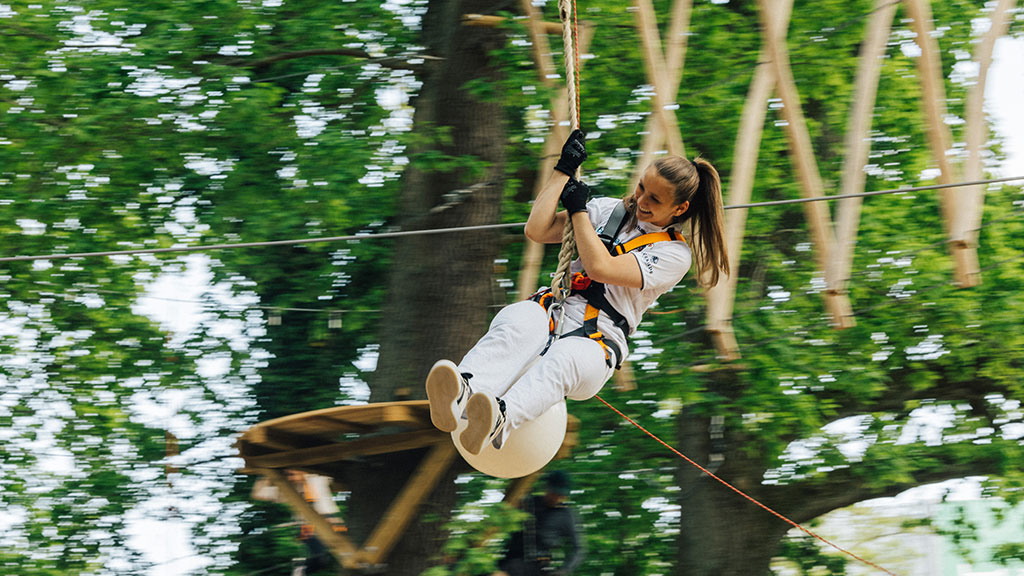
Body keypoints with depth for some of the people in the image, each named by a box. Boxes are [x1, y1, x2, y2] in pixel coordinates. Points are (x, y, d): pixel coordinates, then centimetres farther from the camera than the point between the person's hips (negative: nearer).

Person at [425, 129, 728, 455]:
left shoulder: (675, 254, 4)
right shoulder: (609, 211, 20)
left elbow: (600, 268, -9)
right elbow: (536, 231, 11)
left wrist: (578, 209, 0)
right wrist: (564, 170, 10)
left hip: (599, 338, -3)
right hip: (555, 311, 3)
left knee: (564, 357, -42)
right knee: (520, 321, -36)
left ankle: (500, 421, -71)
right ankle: (461, 394, -66)